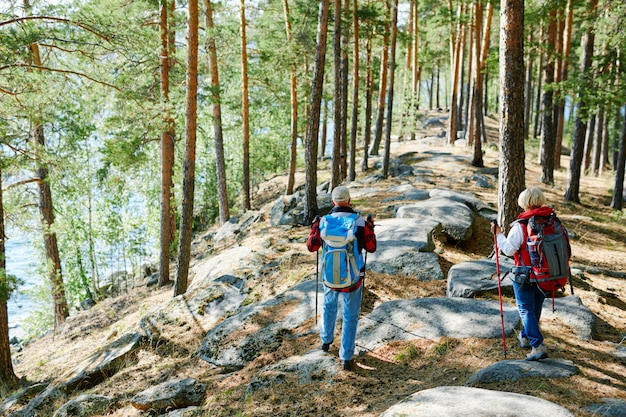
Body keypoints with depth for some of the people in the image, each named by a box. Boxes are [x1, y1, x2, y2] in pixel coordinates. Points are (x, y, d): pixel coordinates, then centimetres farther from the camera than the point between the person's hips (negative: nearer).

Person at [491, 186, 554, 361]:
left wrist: (498, 234, -6)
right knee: (536, 308, 21)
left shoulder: (520, 226, -19)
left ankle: (537, 345, -8)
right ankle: (526, 337, 39)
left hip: (525, 276, -6)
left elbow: (508, 249, -17)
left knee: (526, 309, 3)